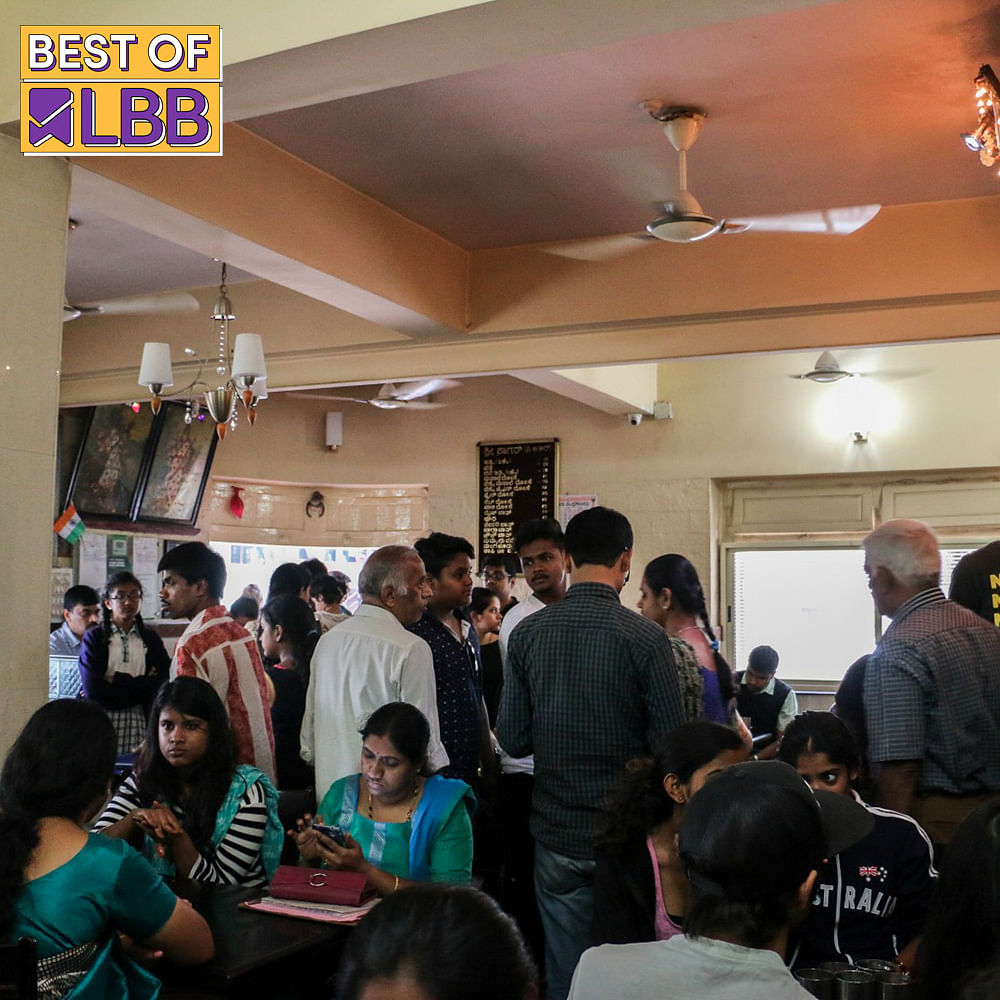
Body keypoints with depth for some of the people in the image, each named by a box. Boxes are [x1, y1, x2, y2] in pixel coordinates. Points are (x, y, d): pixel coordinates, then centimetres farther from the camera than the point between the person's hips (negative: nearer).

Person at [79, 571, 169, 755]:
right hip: (102, 725, -1)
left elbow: (164, 683, -2)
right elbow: (94, 691, -6)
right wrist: (141, 684, -6)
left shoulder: (151, 639, 11)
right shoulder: (94, 638, 5)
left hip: (139, 725, 1)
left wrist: (118, 681, -7)